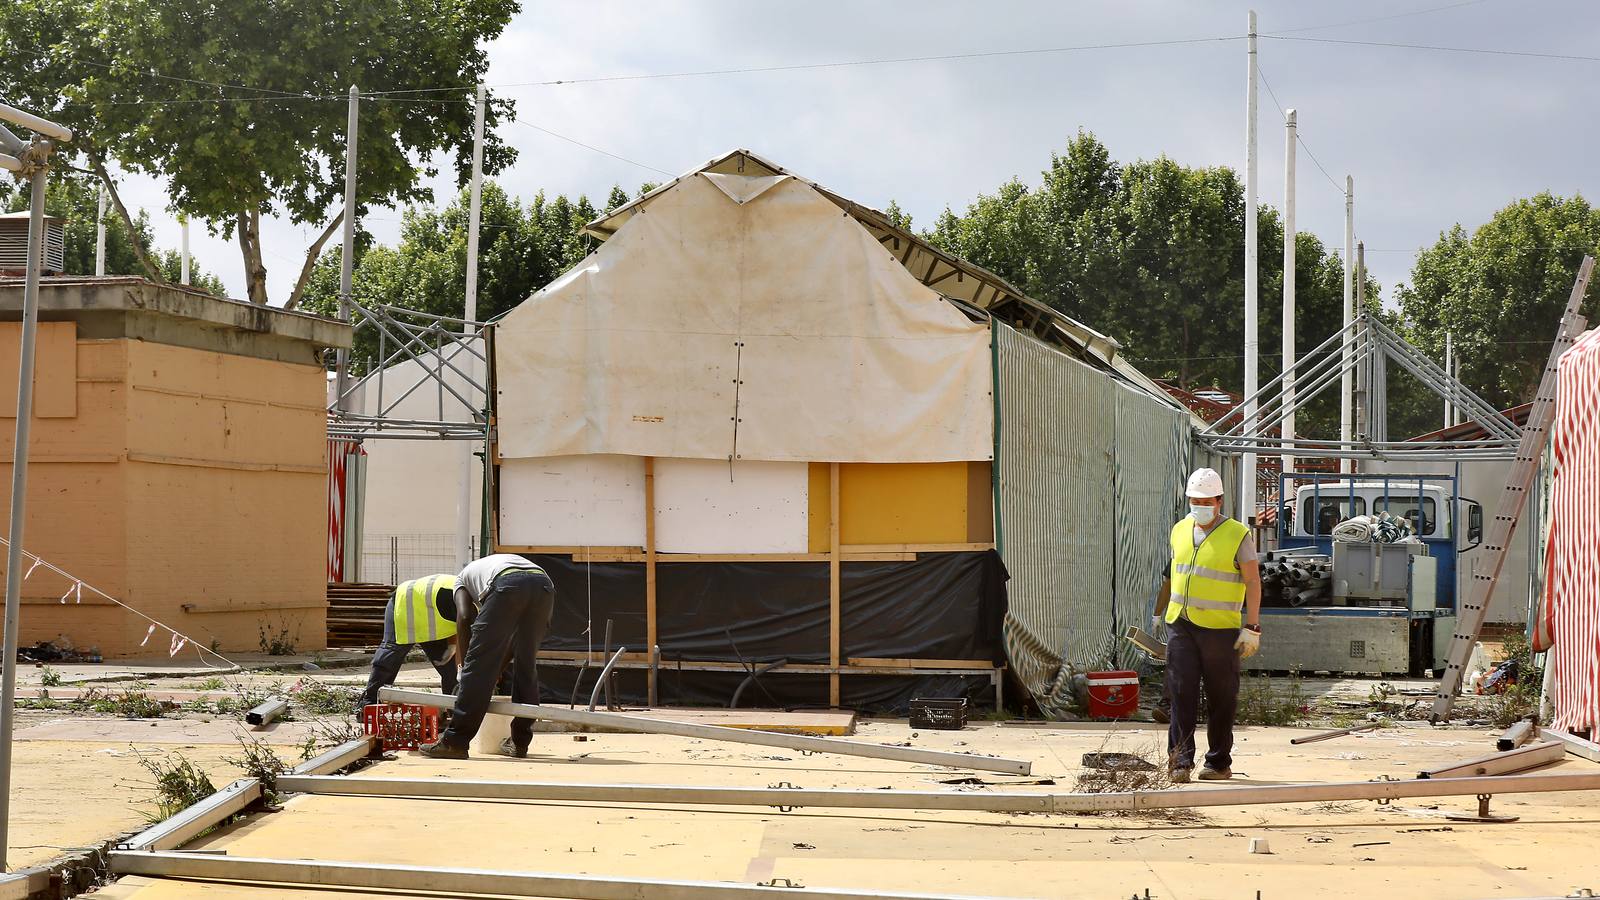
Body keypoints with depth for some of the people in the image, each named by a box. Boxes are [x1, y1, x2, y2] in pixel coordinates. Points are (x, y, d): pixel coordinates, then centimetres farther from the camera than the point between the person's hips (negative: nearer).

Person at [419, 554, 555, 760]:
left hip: (507, 583, -5)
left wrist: (465, 668, 14)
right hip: (544, 583, 5)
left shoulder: (463, 578, 34)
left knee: (479, 664, 2)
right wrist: (496, 673, 37)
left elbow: (464, 618, 12)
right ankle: (520, 743, 22)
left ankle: (455, 741, 2)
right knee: (526, 666, 18)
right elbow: (511, 640, 36)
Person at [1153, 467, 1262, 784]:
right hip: (1180, 625, 4)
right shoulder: (1180, 530, 11)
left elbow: (1253, 583, -5)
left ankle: (1219, 763, 12)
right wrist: (1165, 613, 22)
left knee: (1221, 698, 4)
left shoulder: (1237, 535, -4)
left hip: (1219, 628, -4)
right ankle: (1180, 761, -4)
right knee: (1181, 693, -4)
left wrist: (1252, 627, -11)